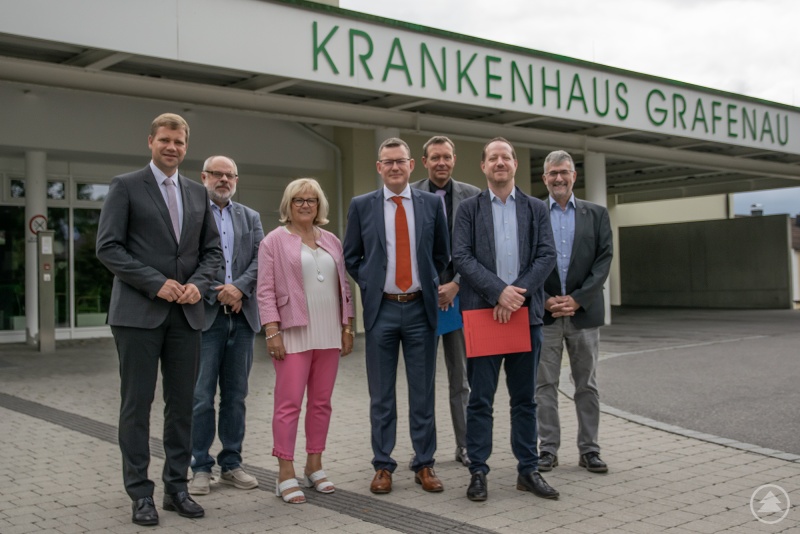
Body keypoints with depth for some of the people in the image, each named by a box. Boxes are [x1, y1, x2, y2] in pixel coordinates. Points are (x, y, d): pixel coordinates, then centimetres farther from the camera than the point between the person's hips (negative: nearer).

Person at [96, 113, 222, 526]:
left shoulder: (198, 193, 14)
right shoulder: (125, 186, 0)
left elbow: (212, 250, 15)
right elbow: (107, 247, -7)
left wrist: (198, 284, -5)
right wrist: (157, 283, -15)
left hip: (185, 313, 5)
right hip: (139, 312, -4)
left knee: (182, 403, 7)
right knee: (137, 403, 1)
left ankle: (176, 488, 18)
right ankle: (139, 494, 10)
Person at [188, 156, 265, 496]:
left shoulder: (250, 218, 16)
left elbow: (260, 259, 5)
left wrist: (239, 288, -11)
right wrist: (218, 292, -13)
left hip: (241, 315, 4)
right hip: (204, 314, -4)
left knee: (235, 395, 10)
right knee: (201, 397, -1)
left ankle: (231, 464, 19)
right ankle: (200, 468, 9)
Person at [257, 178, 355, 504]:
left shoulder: (331, 241, 14)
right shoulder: (274, 241, 0)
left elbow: (343, 286, 16)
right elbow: (265, 291, -4)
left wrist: (347, 327, 11)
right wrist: (272, 332, -12)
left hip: (328, 334, 5)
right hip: (292, 334, -5)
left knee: (321, 401, 9)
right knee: (289, 403, -5)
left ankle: (314, 466, 20)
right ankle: (286, 474, 3)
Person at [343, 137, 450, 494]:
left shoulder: (431, 203, 4)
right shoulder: (362, 206, 2)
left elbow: (442, 254, 13)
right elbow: (351, 257, 10)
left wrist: (429, 284, 5)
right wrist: (369, 284, -1)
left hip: (420, 308, 1)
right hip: (381, 308, 0)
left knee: (423, 392, 7)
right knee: (381, 395, 6)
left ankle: (424, 464, 18)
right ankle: (383, 466, 16)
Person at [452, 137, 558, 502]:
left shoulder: (536, 209, 10)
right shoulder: (469, 209, 5)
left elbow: (547, 256, 1)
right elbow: (461, 257, -5)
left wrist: (519, 293, -12)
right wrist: (499, 291, -16)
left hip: (526, 312, 2)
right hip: (483, 313, -2)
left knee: (525, 397, 9)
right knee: (480, 399, 2)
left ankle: (528, 470, 19)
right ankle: (478, 472, 10)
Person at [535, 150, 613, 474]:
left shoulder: (596, 214, 8)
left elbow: (604, 260, 0)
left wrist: (577, 299, -10)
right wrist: (546, 300, -10)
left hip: (584, 312, 1)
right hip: (544, 313, -1)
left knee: (587, 385, 7)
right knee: (545, 384, 4)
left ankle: (589, 450, 15)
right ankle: (548, 449, 12)